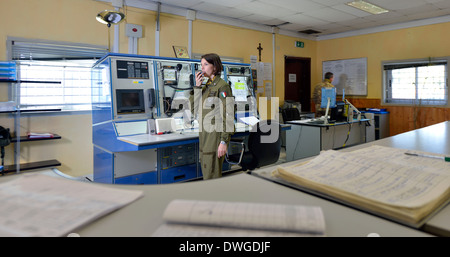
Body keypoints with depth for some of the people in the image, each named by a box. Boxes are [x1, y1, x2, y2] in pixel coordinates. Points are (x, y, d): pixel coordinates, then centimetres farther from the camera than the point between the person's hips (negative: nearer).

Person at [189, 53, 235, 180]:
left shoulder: (222, 86, -11)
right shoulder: (206, 86, 13)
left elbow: (228, 115, -15)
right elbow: (194, 109, 10)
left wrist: (224, 141, -19)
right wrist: (197, 87, 2)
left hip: (216, 135, -8)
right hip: (204, 135, 8)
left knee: (212, 175, -3)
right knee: (205, 172, 16)